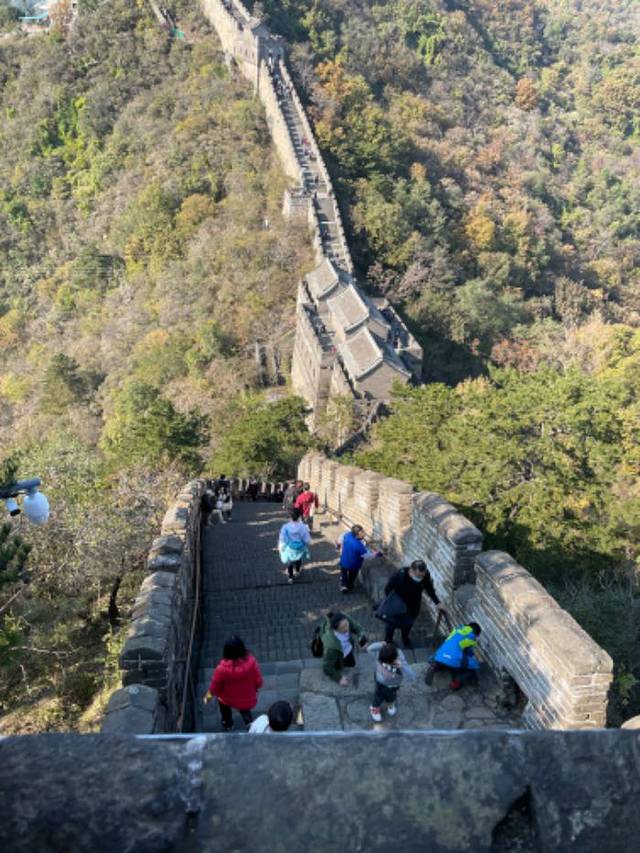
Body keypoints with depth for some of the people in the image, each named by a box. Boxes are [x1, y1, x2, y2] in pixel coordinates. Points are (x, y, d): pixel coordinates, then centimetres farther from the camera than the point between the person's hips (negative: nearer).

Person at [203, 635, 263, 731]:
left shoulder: (222, 668, -30)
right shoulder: (251, 661, -28)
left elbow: (215, 687, -12)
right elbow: (258, 682, -14)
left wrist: (208, 696, 10)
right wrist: (254, 689, 9)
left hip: (230, 701, -1)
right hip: (249, 701, 1)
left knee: (221, 698, 34)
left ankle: (228, 725, 45)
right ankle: (248, 720, 34)